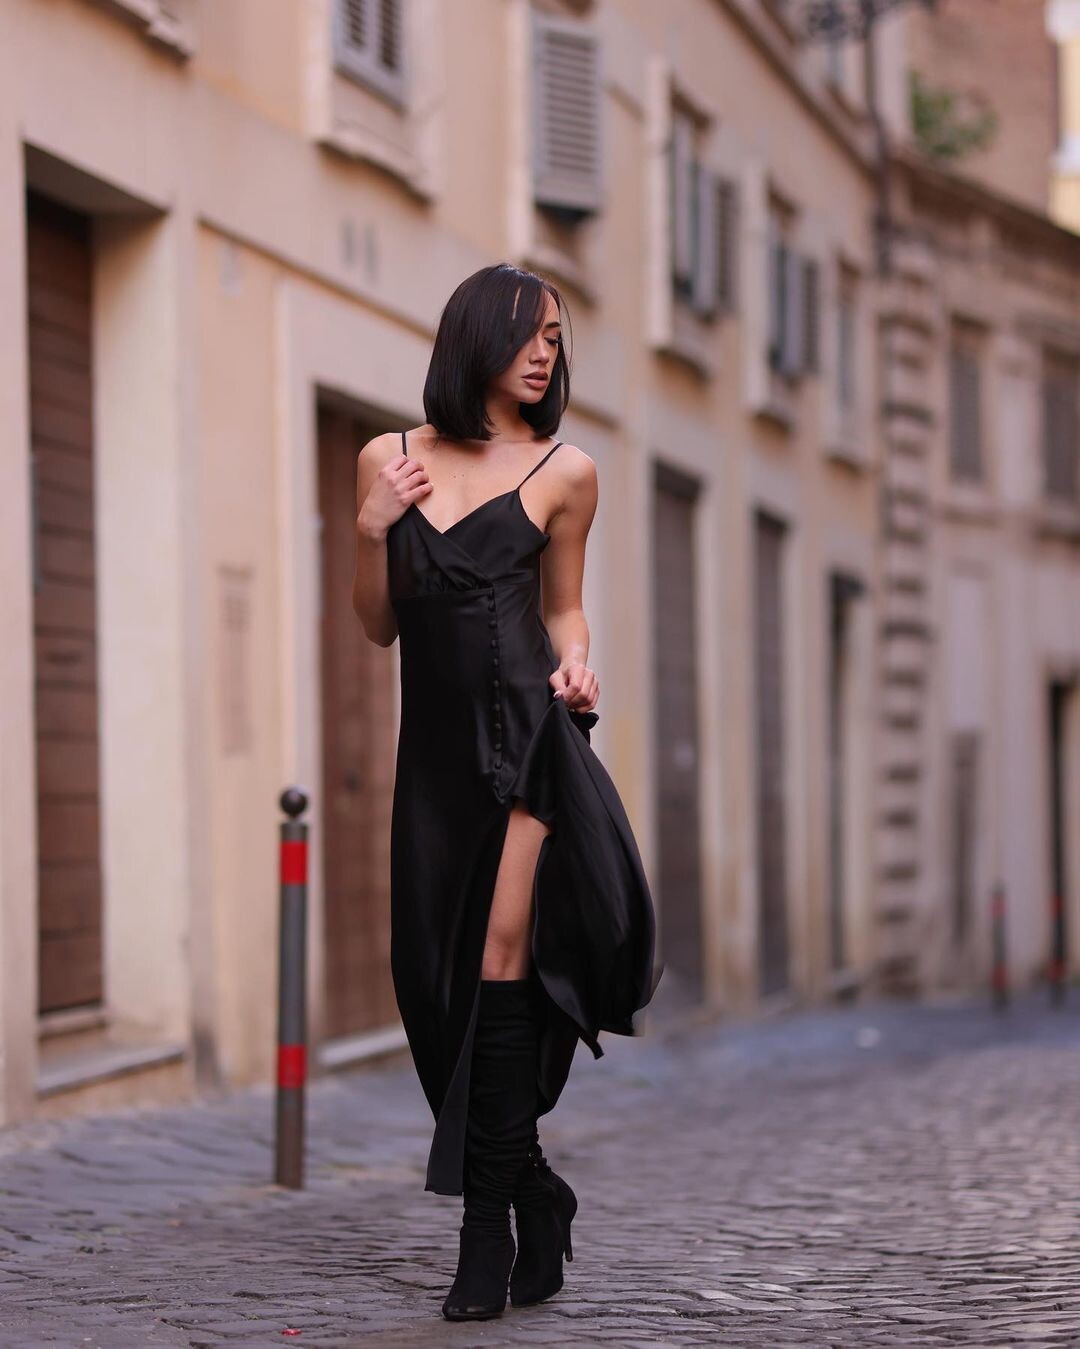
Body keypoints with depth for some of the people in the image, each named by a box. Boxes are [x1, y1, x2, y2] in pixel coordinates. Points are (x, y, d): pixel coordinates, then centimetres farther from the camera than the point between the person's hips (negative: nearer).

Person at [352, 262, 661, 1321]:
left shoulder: (564, 471, 6)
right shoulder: (388, 460, 9)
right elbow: (379, 627, 11)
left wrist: (574, 664, -4)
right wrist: (372, 531, -5)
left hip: (525, 729, -3)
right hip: (435, 746, 3)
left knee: (497, 967, -12)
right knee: (435, 978, 3)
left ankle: (489, 1232, -8)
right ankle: (531, 1198, 21)